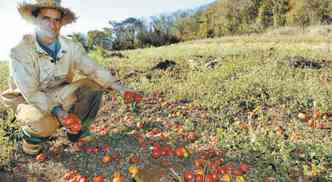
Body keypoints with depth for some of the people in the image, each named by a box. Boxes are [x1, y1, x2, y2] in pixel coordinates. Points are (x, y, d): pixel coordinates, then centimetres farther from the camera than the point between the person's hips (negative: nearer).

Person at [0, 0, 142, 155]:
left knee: (94, 86, -15)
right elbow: (31, 93, -27)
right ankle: (31, 136, 2)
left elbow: (94, 70, -16)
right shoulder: (20, 52, -22)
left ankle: (74, 128, 3)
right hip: (29, 101, -4)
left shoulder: (71, 47, -11)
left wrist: (121, 89, -29)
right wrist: (59, 113, -42)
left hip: (59, 97, 5)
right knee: (45, 123, -36)